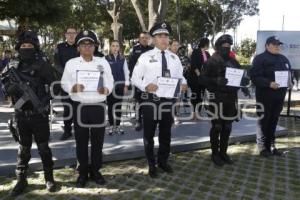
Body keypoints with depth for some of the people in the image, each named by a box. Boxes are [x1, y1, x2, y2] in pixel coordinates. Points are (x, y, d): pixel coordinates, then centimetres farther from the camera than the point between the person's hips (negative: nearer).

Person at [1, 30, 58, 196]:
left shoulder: (43, 66, -5)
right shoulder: (14, 68, 7)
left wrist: (44, 100, -20)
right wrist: (16, 85, -15)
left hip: (39, 114, -3)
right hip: (21, 115, 3)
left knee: (43, 148, 7)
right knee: (23, 149, 13)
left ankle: (49, 178, 22)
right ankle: (21, 180, 24)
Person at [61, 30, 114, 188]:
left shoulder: (103, 62, 6)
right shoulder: (71, 63, 4)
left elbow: (110, 82, 6)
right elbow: (64, 83, 5)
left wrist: (105, 89, -16)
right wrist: (73, 88, -16)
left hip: (99, 106, 1)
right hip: (80, 106, -1)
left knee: (97, 140, 8)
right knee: (81, 141, 7)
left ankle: (95, 170, 24)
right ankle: (82, 172, 22)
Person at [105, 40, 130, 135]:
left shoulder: (123, 59, 6)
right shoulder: (106, 59, -2)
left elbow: (126, 72, 7)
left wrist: (126, 85, 3)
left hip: (120, 85, 2)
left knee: (118, 106, 6)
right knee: (110, 106, 4)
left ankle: (118, 126, 16)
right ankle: (111, 126, 14)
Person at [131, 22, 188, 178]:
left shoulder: (174, 58, 7)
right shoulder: (145, 57, -3)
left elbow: (180, 77, 10)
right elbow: (135, 78, -4)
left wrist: (183, 84, -14)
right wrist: (146, 86, -23)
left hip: (169, 99, 3)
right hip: (150, 99, -3)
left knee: (166, 133, 17)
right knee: (149, 134, 9)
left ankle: (163, 161, 38)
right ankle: (151, 164, 28)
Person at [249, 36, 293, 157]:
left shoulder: (283, 59, 15)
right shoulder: (260, 58, -8)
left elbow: (289, 73, 24)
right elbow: (255, 76, -17)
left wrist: (290, 82, 3)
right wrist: (269, 84, -27)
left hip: (279, 95, 7)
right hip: (265, 96, -7)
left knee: (273, 121, 13)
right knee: (264, 121, 1)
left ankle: (271, 146, 24)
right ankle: (263, 147, 11)